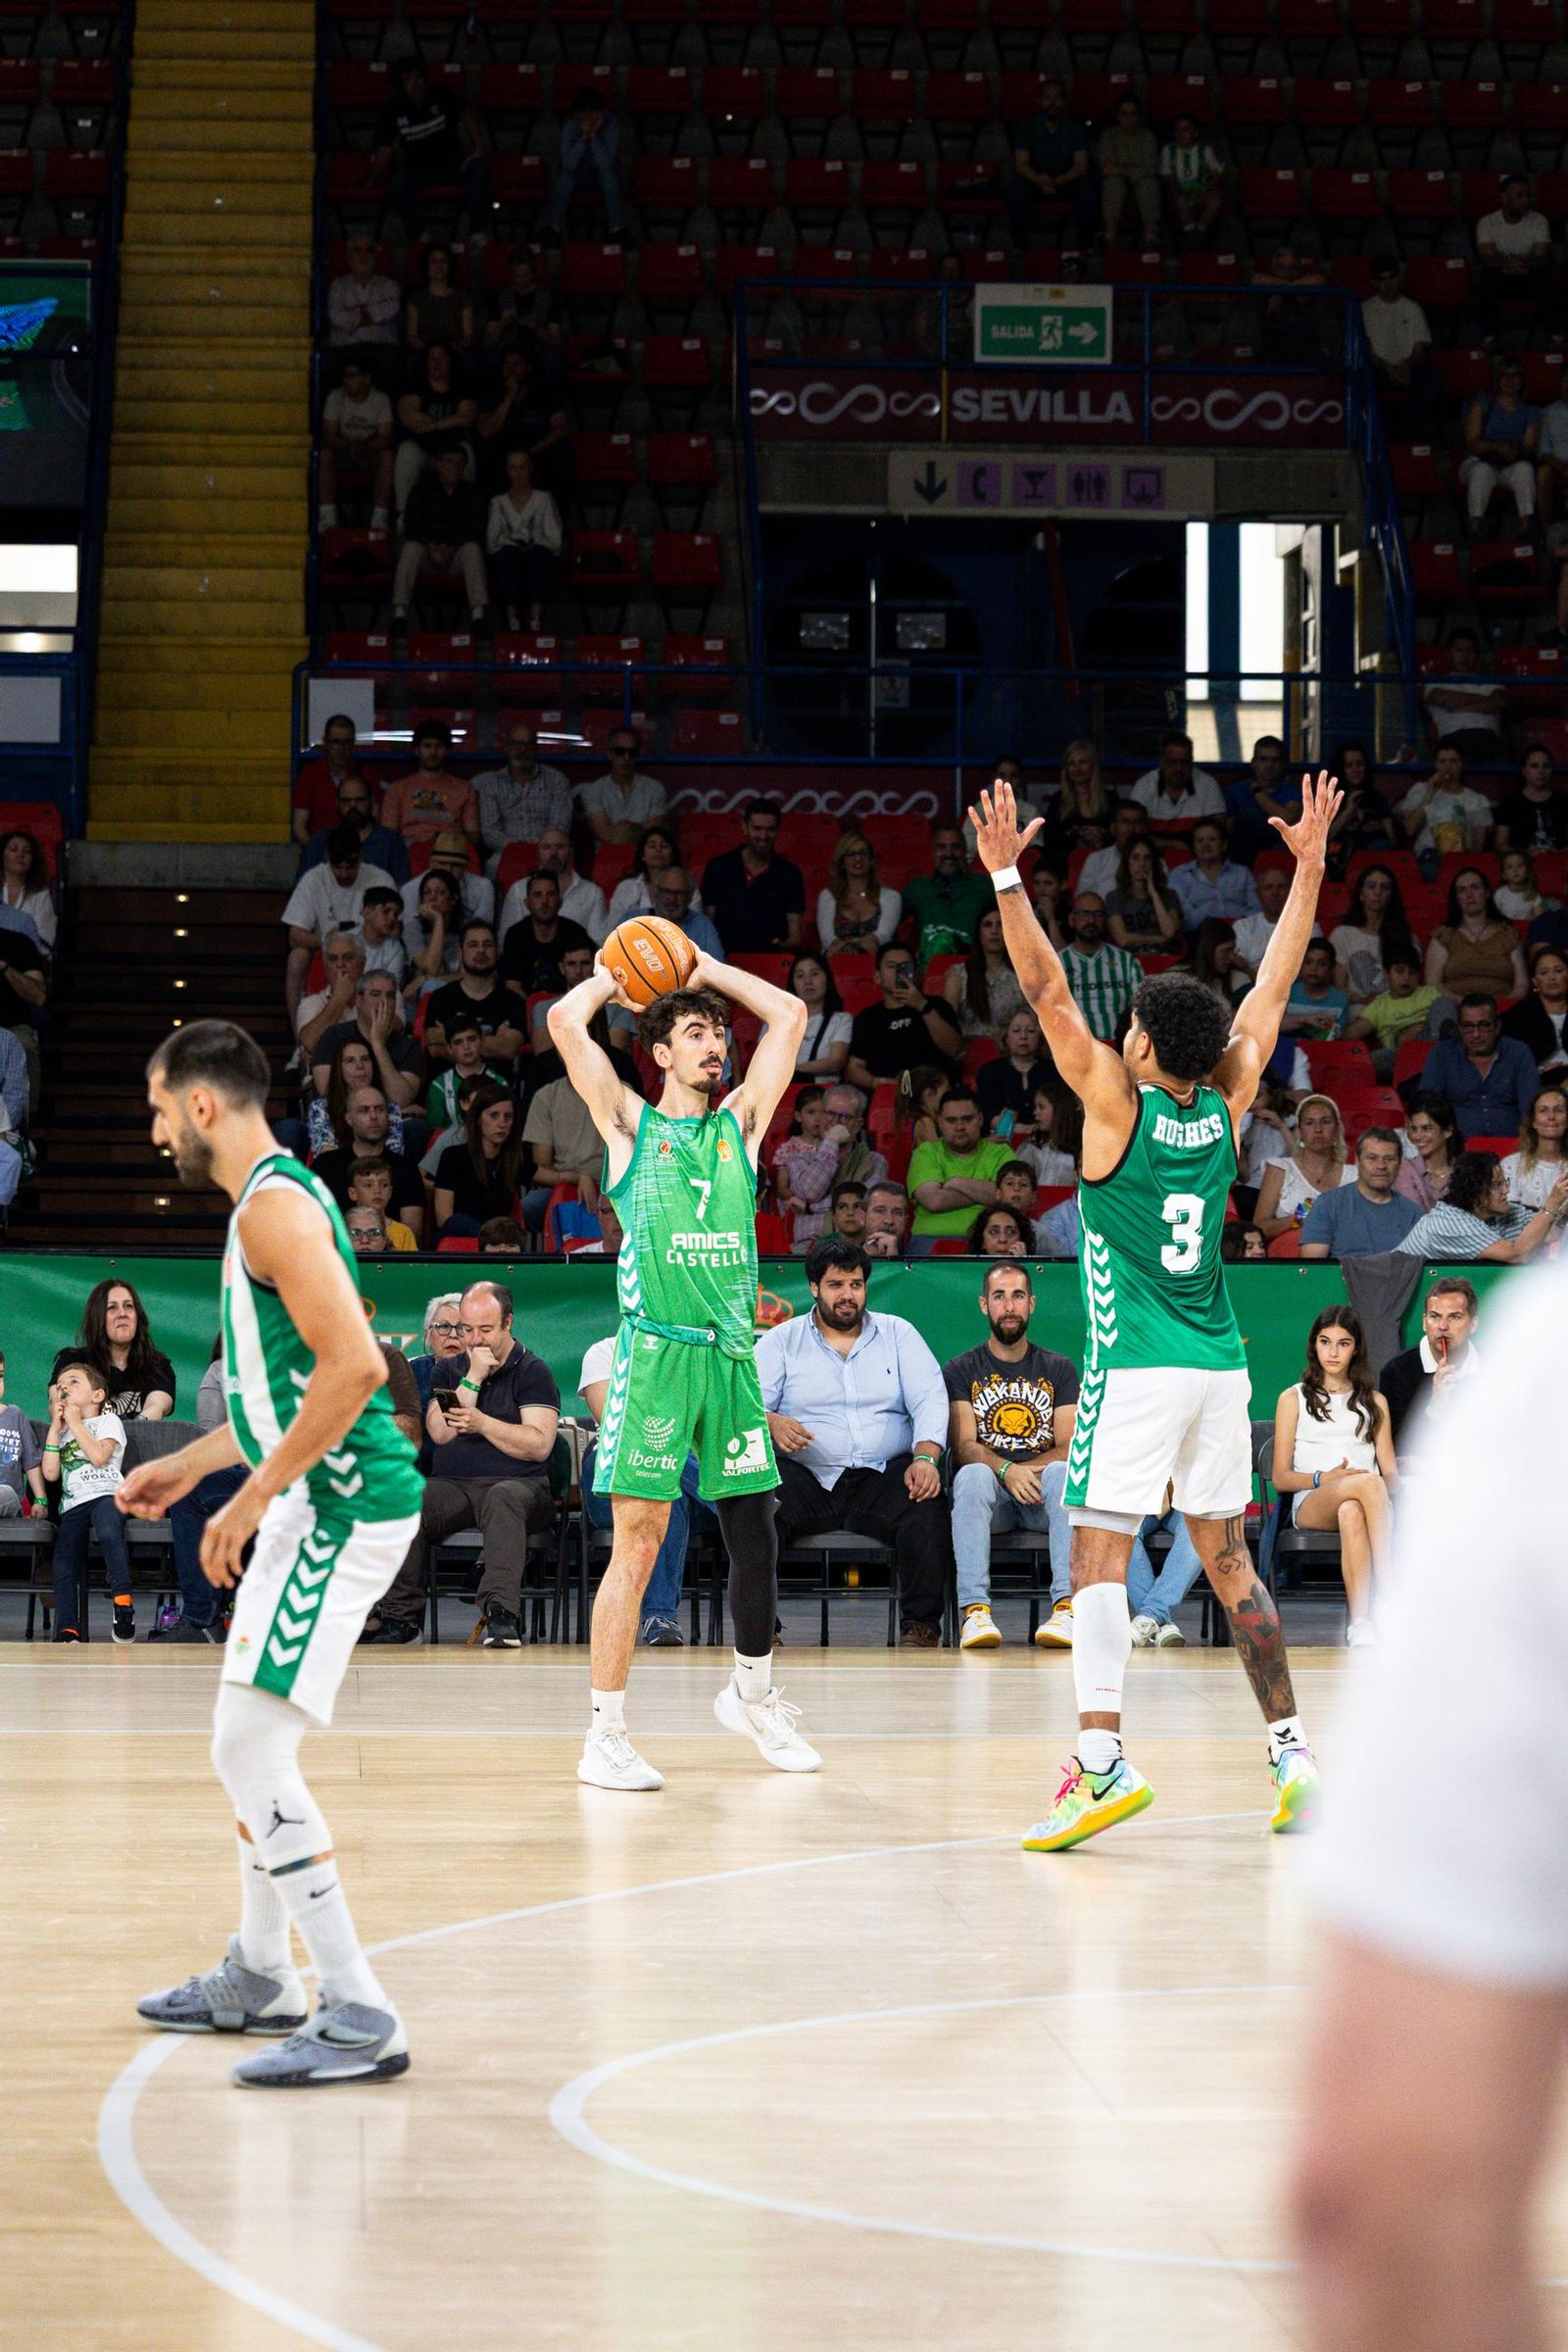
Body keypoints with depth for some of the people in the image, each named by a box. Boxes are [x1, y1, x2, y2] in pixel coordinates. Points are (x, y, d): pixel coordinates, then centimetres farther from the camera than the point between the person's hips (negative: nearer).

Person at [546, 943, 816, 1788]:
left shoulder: (740, 1122, 15)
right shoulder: (632, 1126, 4)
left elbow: (789, 1015, 16)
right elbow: (567, 1021, -6)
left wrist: (706, 969, 19)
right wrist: (617, 972, 10)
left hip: (731, 1353, 5)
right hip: (655, 1351, -5)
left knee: (755, 1535, 9)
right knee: (637, 1543, -7)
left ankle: (752, 1694, 31)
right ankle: (605, 1735, -4)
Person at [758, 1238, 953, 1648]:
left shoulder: (897, 1334, 15)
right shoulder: (781, 1341, 12)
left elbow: (930, 1399, 3)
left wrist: (925, 1458, -16)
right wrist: (770, 1423, -25)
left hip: (881, 1475, 1)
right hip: (806, 1478, -1)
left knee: (928, 1507, -30)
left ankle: (922, 1624, -16)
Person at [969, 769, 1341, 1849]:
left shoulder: (1119, 1106, -8)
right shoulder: (1226, 1106, 5)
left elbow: (1051, 993, -13)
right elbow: (1272, 988, 14)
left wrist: (1007, 877, -15)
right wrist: (1310, 866, 20)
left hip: (1137, 1369, -6)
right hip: (1221, 1366, 6)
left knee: (1099, 1558, -11)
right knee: (1229, 1561, 14)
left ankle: (1103, 1760, -25)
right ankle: (1294, 1752, 12)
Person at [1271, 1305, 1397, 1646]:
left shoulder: (1374, 1401, 27)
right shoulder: (1293, 1398, 19)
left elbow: (1391, 1474, 17)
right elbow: (1280, 1477, 10)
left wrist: (1390, 1481, -9)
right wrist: (1323, 1478, -11)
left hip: (1373, 1500, 2)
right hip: (1311, 1503, -2)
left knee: (1351, 1513, -42)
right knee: (1368, 1483, -40)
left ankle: (1360, 1622, -55)